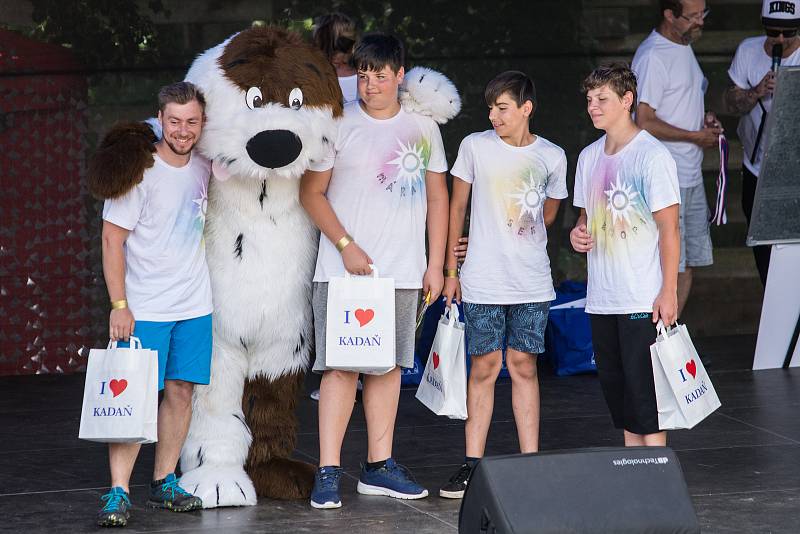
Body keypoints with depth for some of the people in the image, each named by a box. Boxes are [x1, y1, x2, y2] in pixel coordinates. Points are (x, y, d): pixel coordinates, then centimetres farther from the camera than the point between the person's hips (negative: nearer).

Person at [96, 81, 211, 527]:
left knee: (182, 390, 6)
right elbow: (113, 239, -11)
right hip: (144, 307, -6)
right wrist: (119, 304, -16)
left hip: (195, 305, 6)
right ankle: (119, 493, -8)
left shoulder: (203, 169, 6)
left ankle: (165, 482, 16)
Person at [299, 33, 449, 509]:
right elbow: (312, 193, -1)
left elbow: (437, 198, 15)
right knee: (340, 366, -8)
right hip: (343, 270, -4)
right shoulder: (339, 125, -1)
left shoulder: (423, 128, 10)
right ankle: (329, 471, -8)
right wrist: (347, 246, -11)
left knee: (388, 365, 8)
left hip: (403, 272, 4)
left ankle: (379, 466, 15)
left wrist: (436, 263, 9)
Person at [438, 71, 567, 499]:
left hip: (532, 283, 1)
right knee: (485, 366, -1)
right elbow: (457, 207, 6)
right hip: (482, 282, -1)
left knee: (523, 366, 5)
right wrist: (450, 268, 4)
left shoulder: (552, 157, 2)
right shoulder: (475, 147, -1)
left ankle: (530, 460, 9)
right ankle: (472, 463, 5)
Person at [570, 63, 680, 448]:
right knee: (615, 387, 11)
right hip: (601, 298, 7)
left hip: (643, 299, -7)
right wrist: (578, 232, 1)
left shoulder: (652, 156, -10)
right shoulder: (589, 157, 12)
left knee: (644, 390, -8)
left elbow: (669, 228, -11)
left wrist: (669, 291, -15)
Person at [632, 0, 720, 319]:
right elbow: (645, 123, -21)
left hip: (691, 175, 10)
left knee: (689, 260, 12)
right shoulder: (653, 57, -17)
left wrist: (704, 119, 7)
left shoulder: (684, 47, 14)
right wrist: (697, 136, -14)